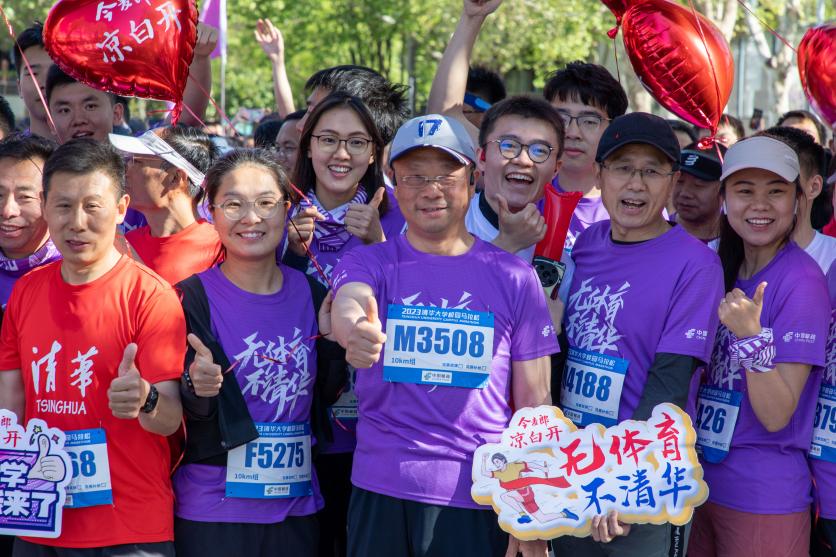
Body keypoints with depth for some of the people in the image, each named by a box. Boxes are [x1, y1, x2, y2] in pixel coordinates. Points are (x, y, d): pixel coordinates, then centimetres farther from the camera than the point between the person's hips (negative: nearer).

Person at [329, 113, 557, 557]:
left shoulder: (515, 277, 3)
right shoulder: (367, 263, 3)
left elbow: (533, 400, 5)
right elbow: (349, 303, -22)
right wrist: (355, 329, -47)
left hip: (482, 499, 0)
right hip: (382, 491, 0)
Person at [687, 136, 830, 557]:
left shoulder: (801, 282, -14)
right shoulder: (722, 270, 6)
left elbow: (776, 416, -20)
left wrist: (751, 337, -32)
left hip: (764, 501, -6)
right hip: (698, 485, 6)